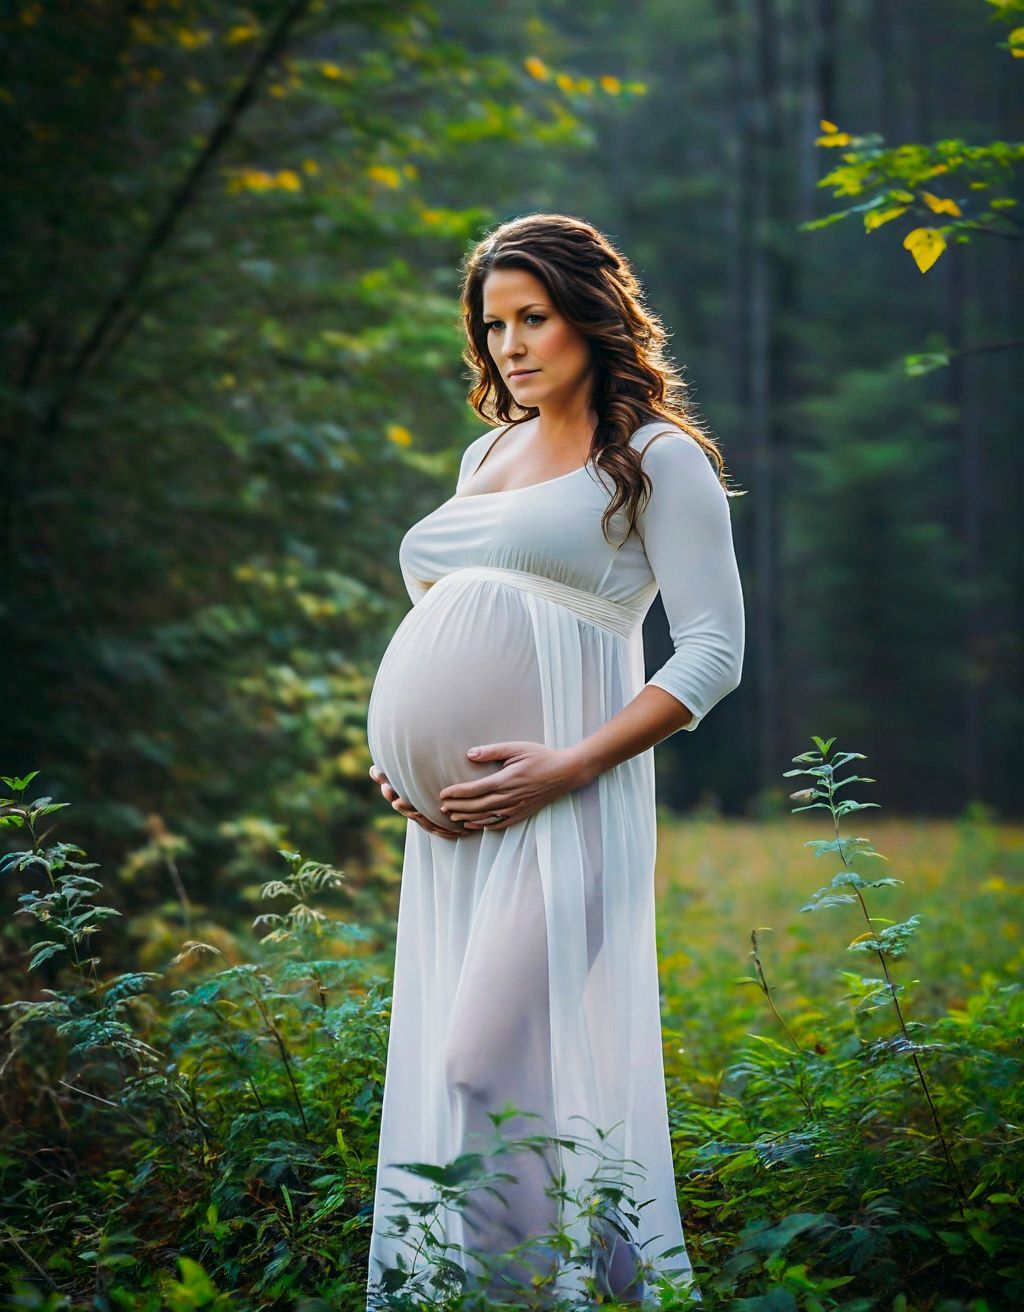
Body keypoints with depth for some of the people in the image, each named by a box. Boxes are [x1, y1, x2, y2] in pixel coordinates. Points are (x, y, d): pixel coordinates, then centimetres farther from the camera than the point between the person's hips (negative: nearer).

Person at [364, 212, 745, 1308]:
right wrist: (393, 757, 9)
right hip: (454, 811, 7)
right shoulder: (485, 454, 22)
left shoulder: (658, 459, 1)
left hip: (561, 807, -7)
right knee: (437, 1069, 6)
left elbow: (713, 650, -6)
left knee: (493, 1062, -17)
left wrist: (570, 766, -16)